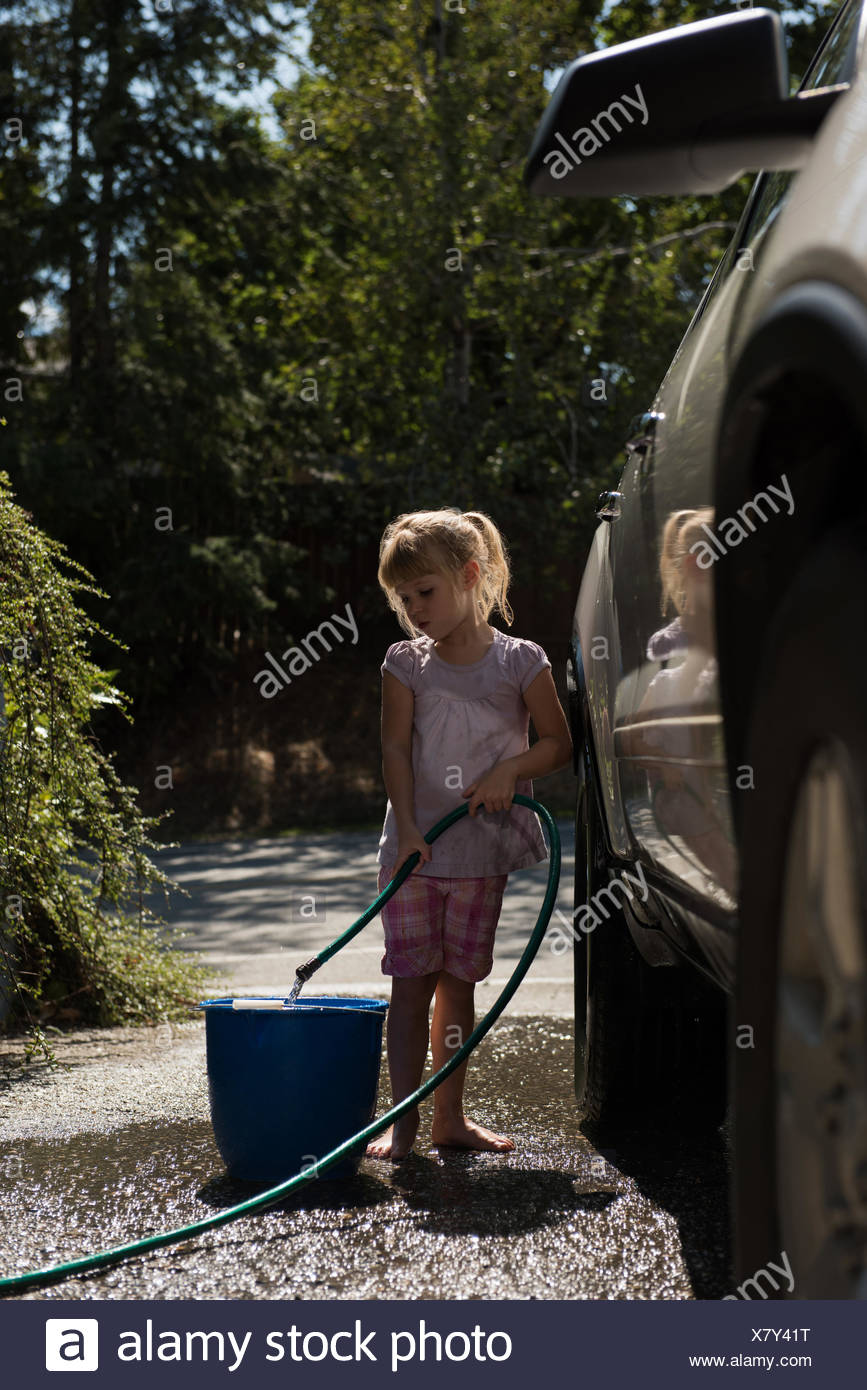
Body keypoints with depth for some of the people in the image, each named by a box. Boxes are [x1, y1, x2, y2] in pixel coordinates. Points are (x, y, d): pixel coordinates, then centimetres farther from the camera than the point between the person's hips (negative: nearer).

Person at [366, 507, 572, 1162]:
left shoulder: (520, 661, -2)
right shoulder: (406, 664, 1)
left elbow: (558, 742, 3)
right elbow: (397, 748, -5)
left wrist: (511, 770, -16)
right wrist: (407, 828, -16)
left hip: (484, 849, 0)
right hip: (415, 847, 0)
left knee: (459, 983, 8)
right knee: (412, 983, -2)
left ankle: (451, 1115, 18)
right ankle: (404, 1119, 3)